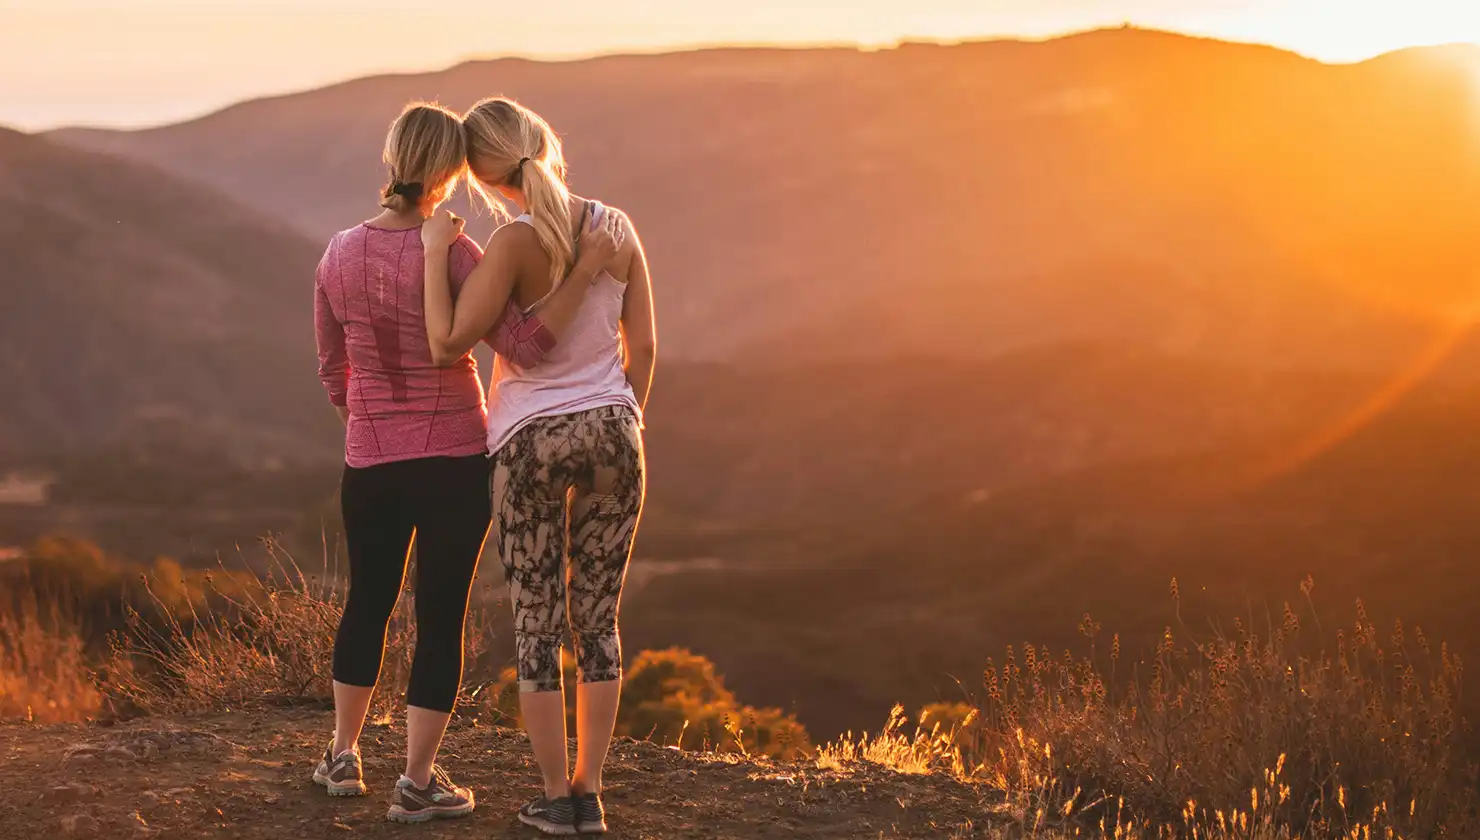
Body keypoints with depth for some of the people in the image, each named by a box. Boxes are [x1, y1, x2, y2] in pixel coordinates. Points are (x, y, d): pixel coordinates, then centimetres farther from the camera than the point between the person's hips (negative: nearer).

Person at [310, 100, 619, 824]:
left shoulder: (339, 255, -1)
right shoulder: (450, 254, -17)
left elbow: (333, 372, 10)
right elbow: (525, 347, -22)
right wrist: (586, 270, -21)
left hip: (369, 461, 5)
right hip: (455, 462, -4)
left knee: (367, 601, 22)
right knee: (441, 614, 6)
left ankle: (343, 756, 33)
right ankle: (418, 781, 11)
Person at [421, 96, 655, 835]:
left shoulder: (515, 243, -17)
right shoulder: (618, 229, -1)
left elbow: (448, 343, -22)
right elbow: (642, 347, 4)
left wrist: (436, 252, -11)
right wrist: (622, 433, 15)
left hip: (531, 443, -4)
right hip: (610, 434, 4)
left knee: (536, 626, 8)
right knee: (598, 620, 12)